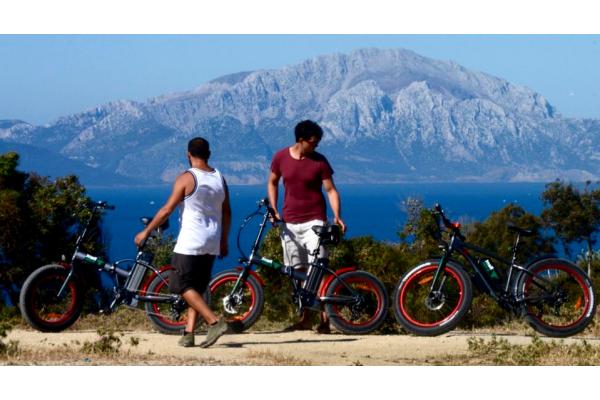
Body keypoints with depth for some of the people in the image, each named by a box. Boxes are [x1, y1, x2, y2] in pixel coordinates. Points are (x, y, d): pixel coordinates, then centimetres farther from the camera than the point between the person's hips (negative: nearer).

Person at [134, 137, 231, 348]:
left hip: (190, 243, -7)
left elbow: (167, 209, -10)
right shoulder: (219, 178, 8)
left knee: (184, 286, -2)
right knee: (197, 288, 11)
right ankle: (188, 334, 6)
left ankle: (215, 322, -16)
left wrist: (146, 232, -1)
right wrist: (223, 241, 23)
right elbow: (227, 213, 12)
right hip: (212, 243, 7)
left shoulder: (186, 178, -10)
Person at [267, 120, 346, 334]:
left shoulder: (319, 161, -5)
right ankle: (305, 318, 16)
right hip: (289, 223, 3)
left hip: (313, 221, -3)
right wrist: (273, 209, 4)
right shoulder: (281, 158, 2)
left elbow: (331, 190, -4)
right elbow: (272, 182, 16)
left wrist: (337, 215, -18)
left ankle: (324, 318, -13)